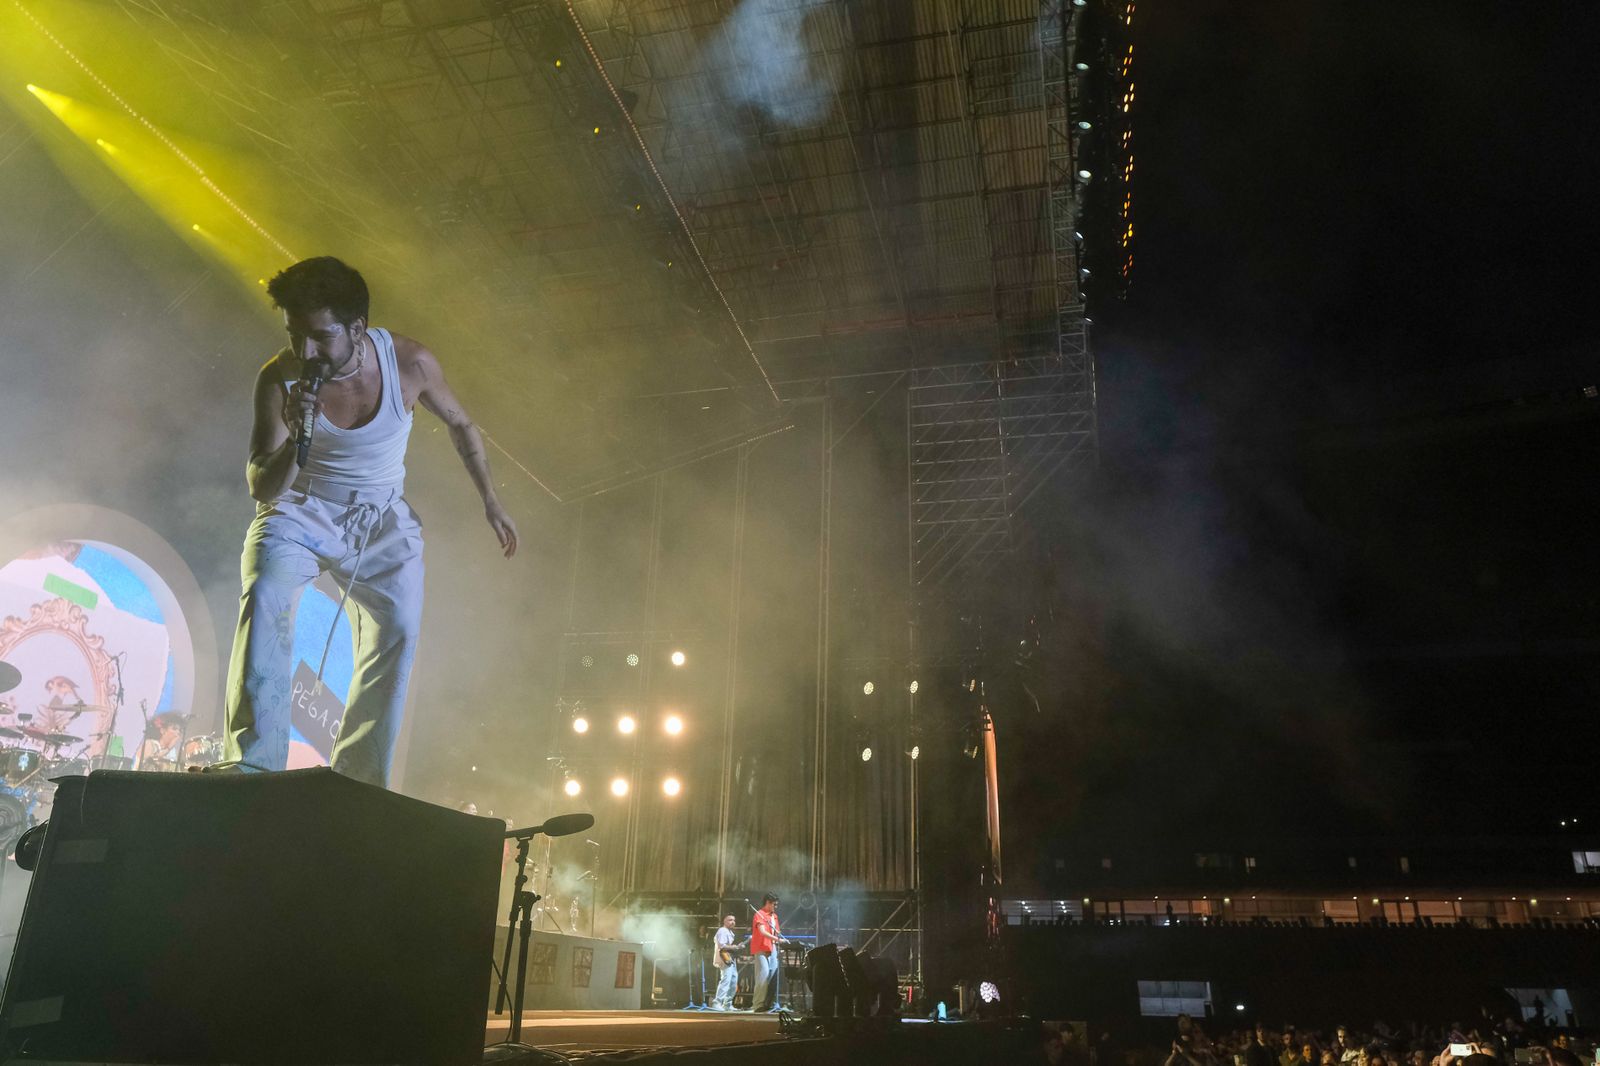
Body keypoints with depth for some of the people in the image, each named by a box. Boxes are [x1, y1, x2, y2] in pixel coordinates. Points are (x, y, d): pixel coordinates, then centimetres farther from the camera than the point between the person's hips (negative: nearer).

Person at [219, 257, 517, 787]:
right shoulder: (279, 379, -20)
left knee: (398, 632, -12)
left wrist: (491, 504, 6)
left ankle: (359, 782, 1)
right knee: (265, 597, -27)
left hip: (382, 520, 1)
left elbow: (461, 426, 2)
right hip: (301, 511, -1)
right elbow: (261, 489, -19)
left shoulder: (411, 363, -19)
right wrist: (293, 444, -40)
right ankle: (253, 763, -25)